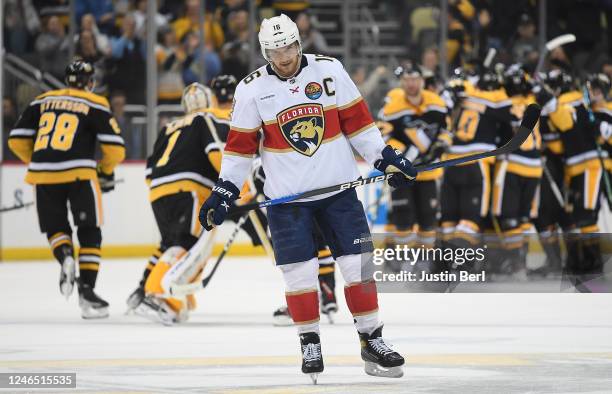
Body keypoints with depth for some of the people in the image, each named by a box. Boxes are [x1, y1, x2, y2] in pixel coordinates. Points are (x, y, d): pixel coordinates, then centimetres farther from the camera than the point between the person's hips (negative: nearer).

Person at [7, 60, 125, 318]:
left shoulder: (42, 102, 15)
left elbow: (17, 141, 14)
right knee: (89, 233, 9)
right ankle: (87, 290, 2)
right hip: (79, 174, -3)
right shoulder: (95, 105, 6)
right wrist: (106, 171, 20)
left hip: (43, 174, 3)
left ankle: (65, 256, -12)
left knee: (56, 227, 19)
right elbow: (115, 149, 1)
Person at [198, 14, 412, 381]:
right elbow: (241, 145, 2)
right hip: (287, 196, -1)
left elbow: (356, 121, 4)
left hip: (338, 187, 1)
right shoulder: (252, 89, -4)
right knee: (300, 273, -3)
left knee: (358, 263, 0)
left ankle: (372, 341, 8)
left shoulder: (329, 70, -3)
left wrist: (386, 158, 3)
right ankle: (310, 344, 12)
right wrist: (224, 192, -1)